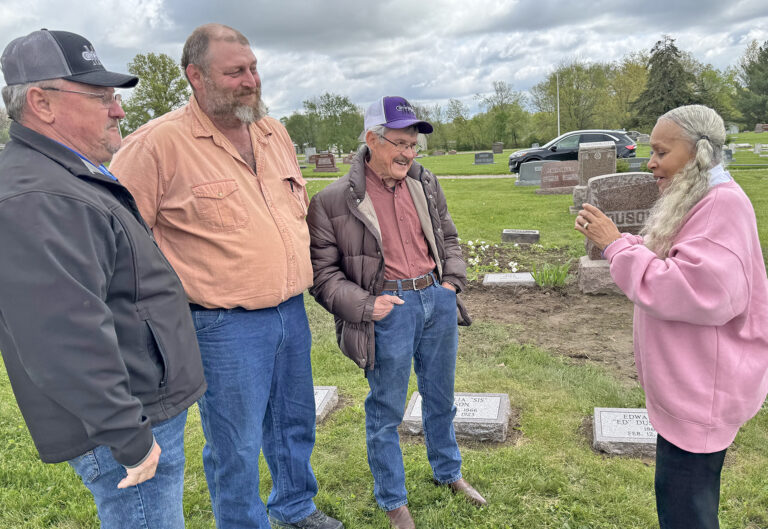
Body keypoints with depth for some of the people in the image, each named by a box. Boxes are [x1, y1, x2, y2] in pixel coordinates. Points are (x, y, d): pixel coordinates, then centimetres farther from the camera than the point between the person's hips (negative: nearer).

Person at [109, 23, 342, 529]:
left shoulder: (274, 131, 7)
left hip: (293, 310, 7)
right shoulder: (159, 143, -15)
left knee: (295, 423, 24)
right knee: (237, 445, 8)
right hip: (226, 325, -7)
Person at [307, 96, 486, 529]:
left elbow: (449, 238, 18)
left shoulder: (426, 184, 5)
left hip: (438, 300, 6)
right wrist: (364, 305, -18)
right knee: (386, 409, 9)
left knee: (441, 397, 22)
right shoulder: (335, 200, -12)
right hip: (389, 310, -5)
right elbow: (323, 272, -8)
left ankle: (448, 472, 47)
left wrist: (453, 280, 4)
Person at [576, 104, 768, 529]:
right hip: (686, 383, 10)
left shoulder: (723, 204, -21)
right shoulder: (692, 202, 12)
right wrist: (608, 238, 2)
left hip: (701, 389, -10)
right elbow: (660, 266, 19)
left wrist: (616, 245, -25)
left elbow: (703, 293, -31)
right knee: (688, 494, 23)